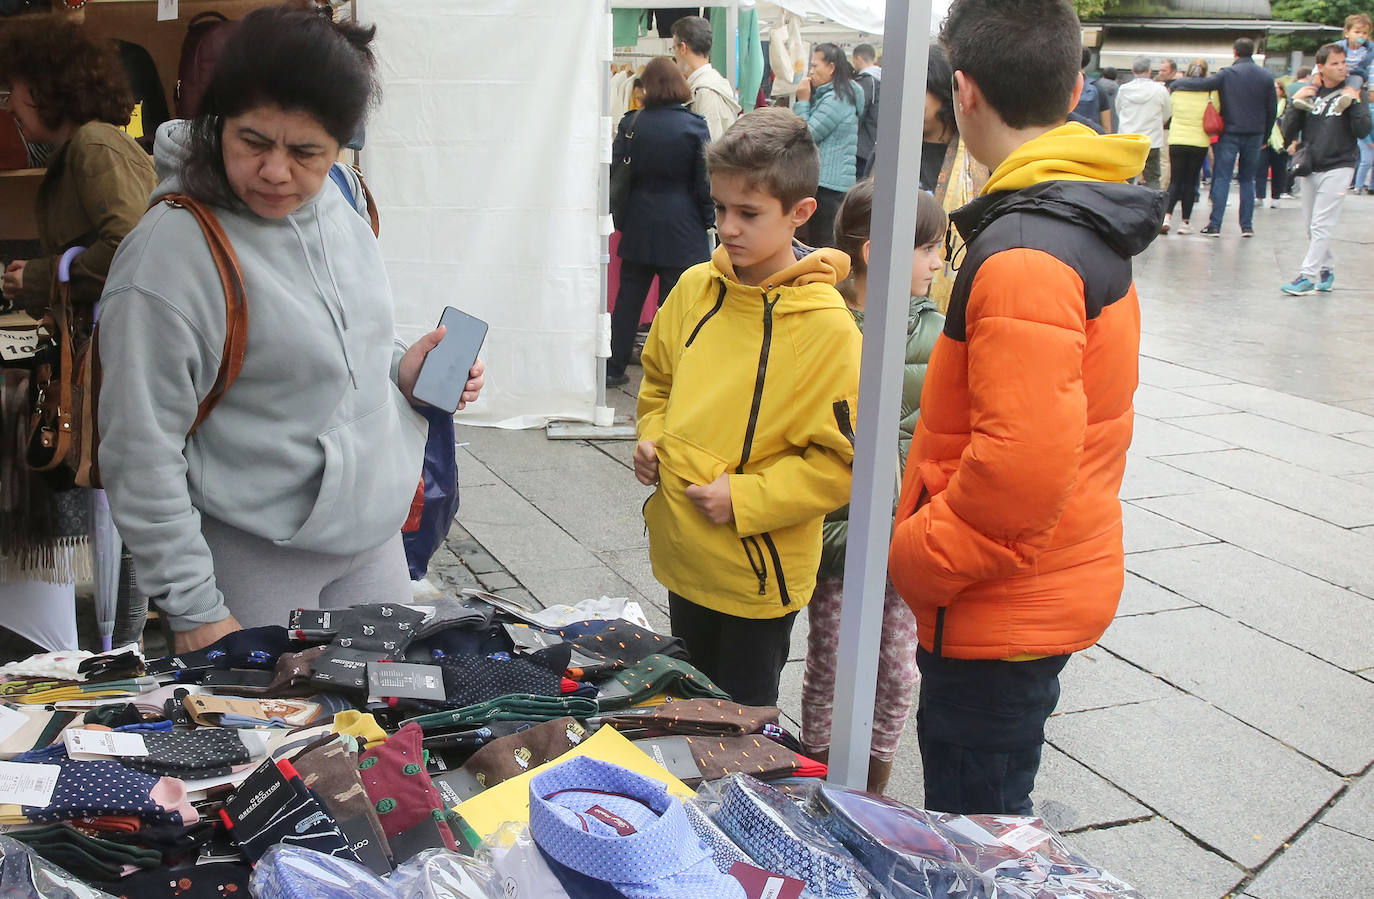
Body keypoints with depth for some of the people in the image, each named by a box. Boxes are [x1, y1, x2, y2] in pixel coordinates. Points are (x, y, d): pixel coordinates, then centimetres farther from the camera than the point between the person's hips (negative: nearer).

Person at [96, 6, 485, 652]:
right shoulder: (168, 253, -21)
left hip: (373, 531, 7)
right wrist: (194, 612, -16)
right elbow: (141, 457, -18)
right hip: (252, 559, -6)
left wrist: (401, 370, -2)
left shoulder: (340, 200, 0)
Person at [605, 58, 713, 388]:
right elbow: (704, 179, -6)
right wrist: (708, 219, 5)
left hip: (638, 226, 3)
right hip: (681, 228, -3)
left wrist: (621, 217, 16)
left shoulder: (631, 124, -1)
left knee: (628, 298, 12)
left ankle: (613, 368, 17)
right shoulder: (694, 125, -8)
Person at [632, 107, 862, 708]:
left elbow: (843, 460, -16)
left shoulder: (827, 327, -18)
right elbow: (658, 379, 18)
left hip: (759, 573, -6)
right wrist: (652, 437, 1)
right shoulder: (695, 289, 0)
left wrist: (744, 498, -20)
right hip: (683, 555, 6)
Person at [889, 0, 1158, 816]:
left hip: (1003, 612, -10)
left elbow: (1022, 461, -30)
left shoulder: (1023, 255, -24)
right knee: (983, 816, 24)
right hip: (1052, 587, 10)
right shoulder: (1091, 224, 9)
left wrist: (913, 557, -16)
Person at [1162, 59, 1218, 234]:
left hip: (1176, 141, 1)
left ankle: (1167, 216, -15)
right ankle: (1186, 222, 9)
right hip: (1199, 142, -1)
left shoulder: (1177, 90, -1)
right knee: (1191, 182, 7)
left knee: (1175, 180, 6)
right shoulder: (1210, 93, -6)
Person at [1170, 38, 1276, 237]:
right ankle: (1247, 226, 8)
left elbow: (1202, 84, -16)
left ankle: (1215, 225, -6)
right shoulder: (1266, 76, 5)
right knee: (1247, 179, 11)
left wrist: (1176, 83, 0)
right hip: (1254, 135, 3)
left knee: (1222, 178, -1)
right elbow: (1271, 110, 8)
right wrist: (1265, 137, 17)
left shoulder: (1228, 74, -8)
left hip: (1230, 133, -3)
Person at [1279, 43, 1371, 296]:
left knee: (1322, 225, -10)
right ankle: (1326, 269, 23)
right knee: (1311, 224, 8)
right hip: (1310, 168, 4)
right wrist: (1296, 102, -10)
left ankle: (1308, 275, -10)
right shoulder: (1311, 94, 5)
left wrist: (1354, 103, -18)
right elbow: (1288, 132, 2)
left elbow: (1363, 131, -9)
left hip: (1338, 167, -4)